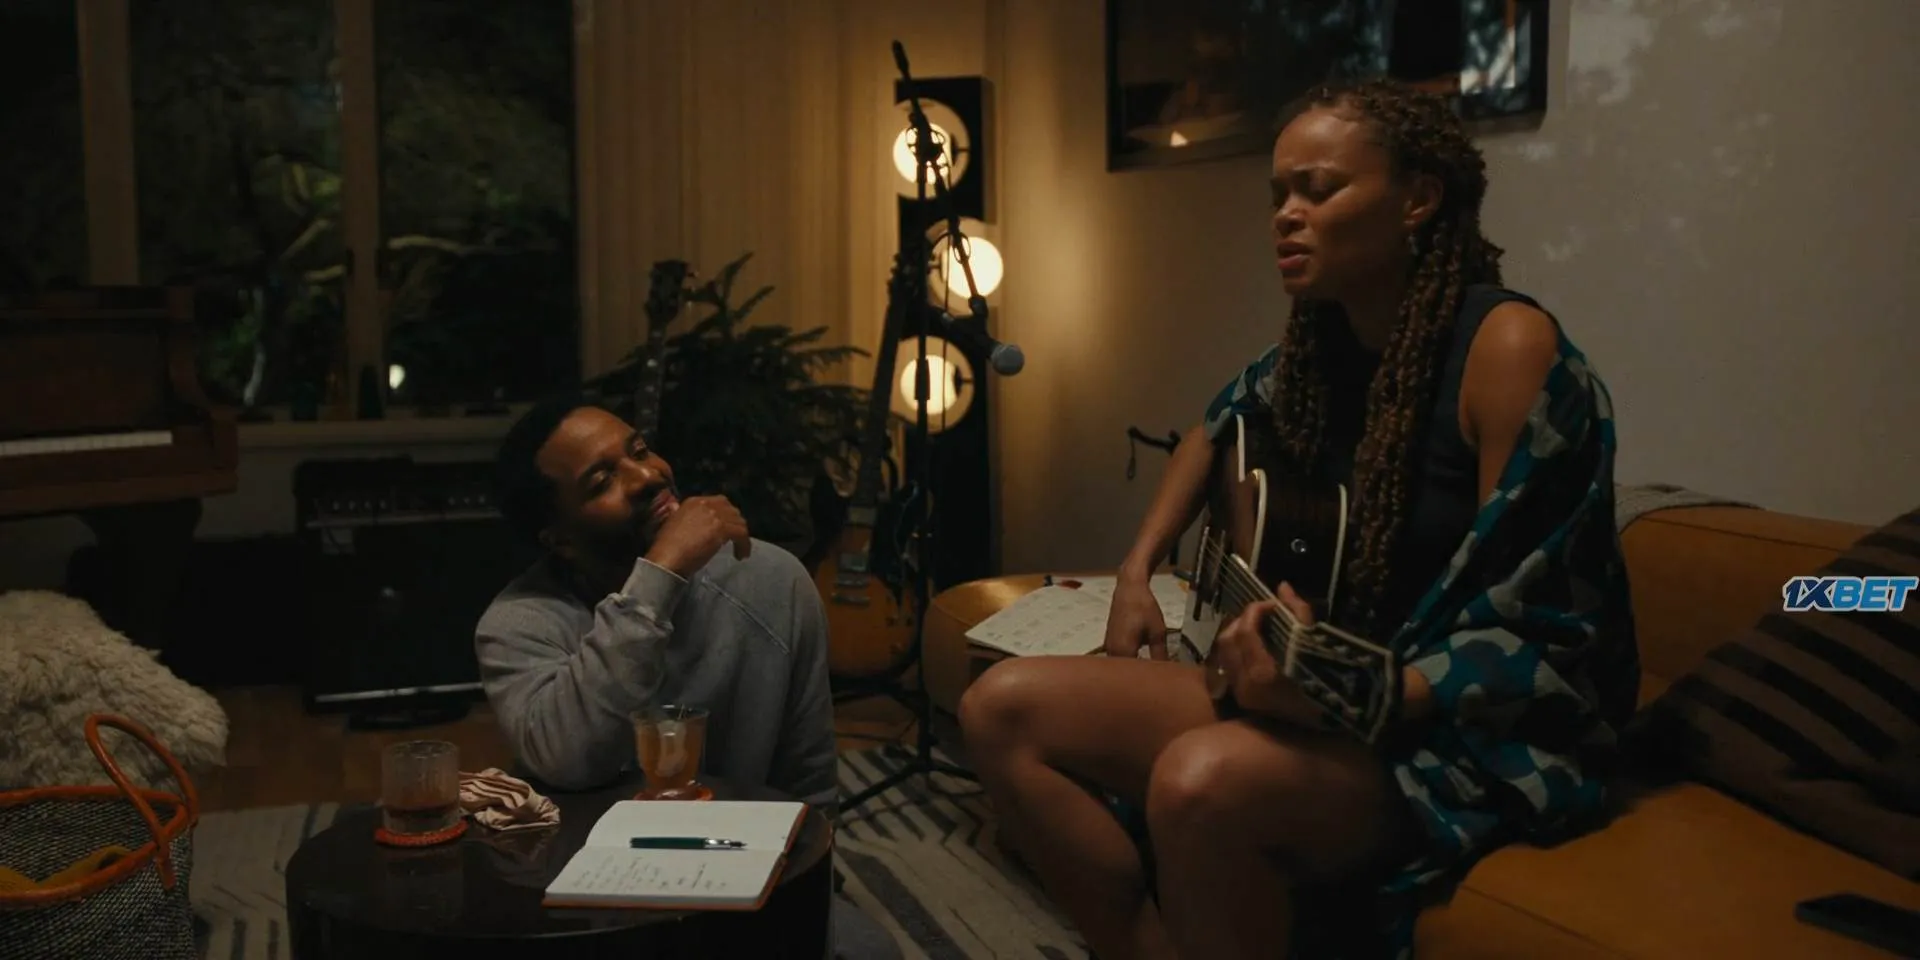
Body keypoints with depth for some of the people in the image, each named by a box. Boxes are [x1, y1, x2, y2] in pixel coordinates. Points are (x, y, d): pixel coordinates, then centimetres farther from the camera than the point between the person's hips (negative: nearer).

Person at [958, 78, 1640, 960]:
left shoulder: (1508, 347, -16)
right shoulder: (1319, 342, 5)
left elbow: (1532, 644, -19)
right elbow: (1219, 429, 27)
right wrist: (1138, 570, 13)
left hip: (1485, 738, -7)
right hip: (1329, 695, 7)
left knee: (1204, 781, -38)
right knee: (1005, 708, -7)